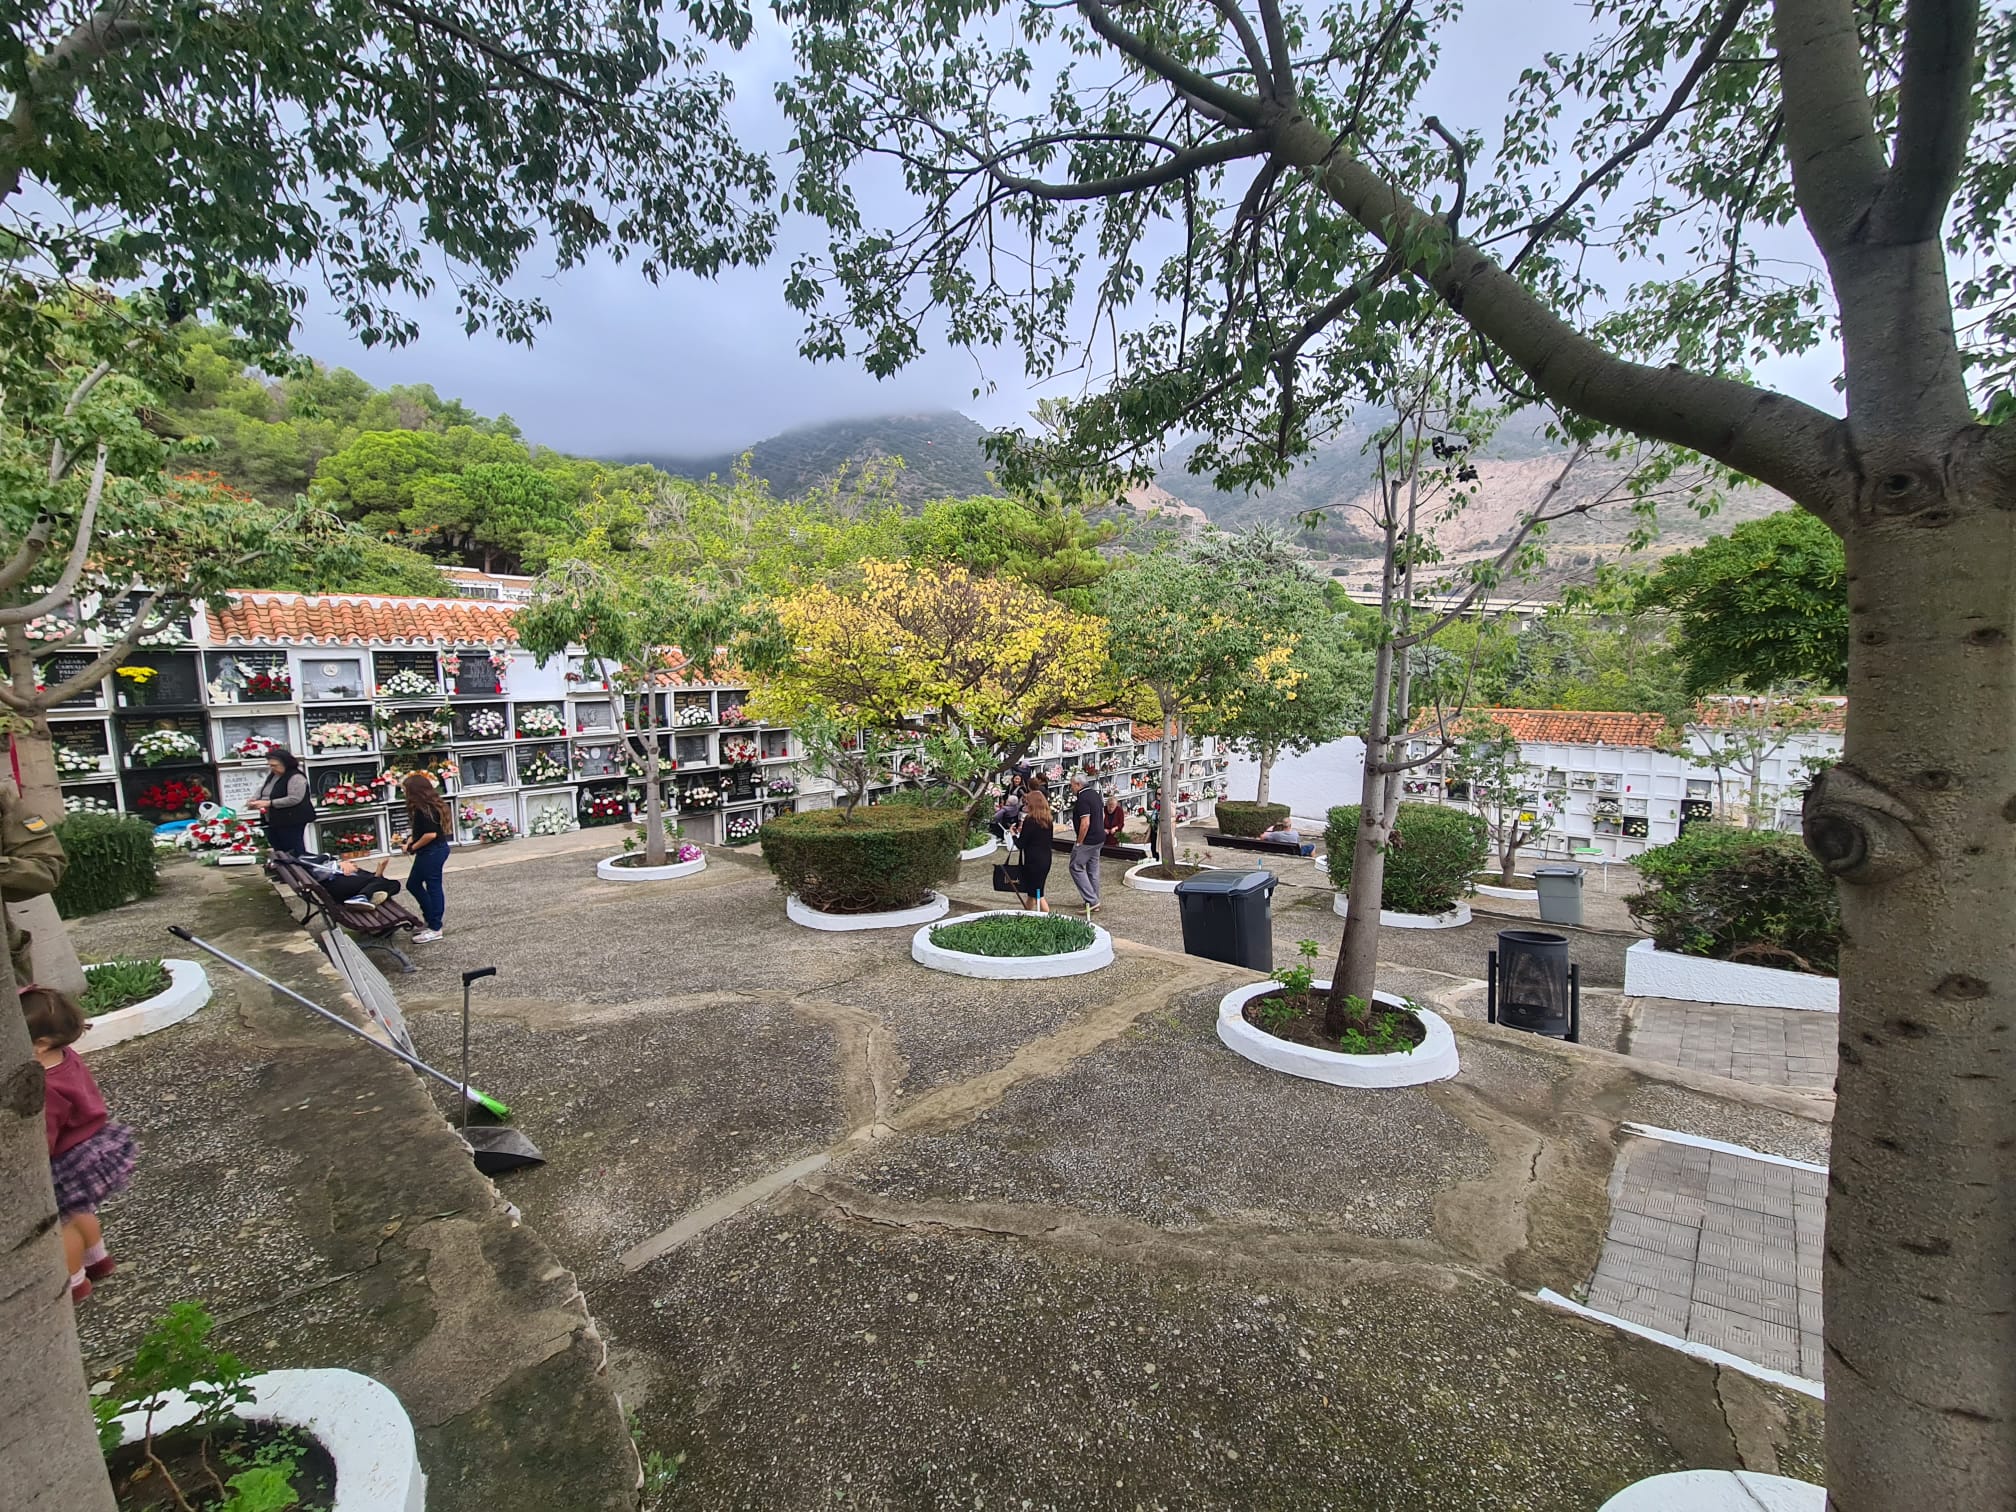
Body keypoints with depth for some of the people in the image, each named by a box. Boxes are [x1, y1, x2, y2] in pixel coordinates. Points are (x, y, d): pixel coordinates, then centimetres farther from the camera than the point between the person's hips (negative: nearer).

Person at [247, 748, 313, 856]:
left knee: (294, 853, -3)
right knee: (278, 852, 13)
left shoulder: (295, 777, -15)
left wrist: (269, 803, -22)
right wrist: (256, 801, 4)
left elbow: (294, 799, -23)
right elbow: (263, 790, 24)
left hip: (292, 821, -9)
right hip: (273, 822, 9)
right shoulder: (271, 774, 13)